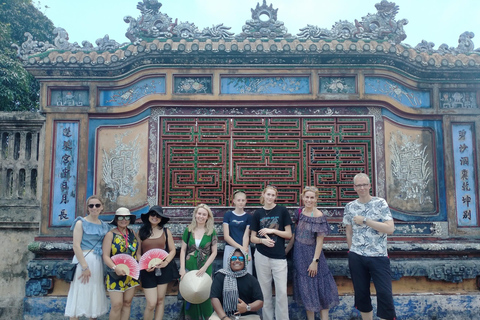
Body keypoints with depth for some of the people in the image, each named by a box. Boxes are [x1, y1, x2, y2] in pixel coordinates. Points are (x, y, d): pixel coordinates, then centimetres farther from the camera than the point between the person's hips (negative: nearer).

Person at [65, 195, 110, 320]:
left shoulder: (104, 225, 12)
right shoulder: (81, 223, -4)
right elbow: (76, 246, -12)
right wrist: (85, 266, -17)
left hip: (98, 263, 6)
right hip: (83, 260, -5)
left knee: (95, 297, 13)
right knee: (80, 295, -1)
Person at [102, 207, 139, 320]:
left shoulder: (133, 233, 8)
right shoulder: (111, 234, -4)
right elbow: (106, 256, -11)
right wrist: (115, 267, -25)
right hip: (116, 275, -4)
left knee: (127, 303, 9)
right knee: (117, 304, -7)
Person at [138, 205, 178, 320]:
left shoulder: (166, 231, 4)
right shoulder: (141, 232, 2)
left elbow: (173, 250, 6)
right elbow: (138, 253, 3)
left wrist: (166, 262, -10)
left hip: (163, 269, 1)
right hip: (147, 271, -1)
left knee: (160, 300, 9)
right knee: (151, 303, -5)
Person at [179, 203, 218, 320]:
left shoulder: (211, 232, -2)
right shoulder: (188, 230, 1)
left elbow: (214, 252, -1)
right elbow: (183, 250, 3)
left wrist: (204, 268, -11)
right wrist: (182, 268, -5)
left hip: (205, 269, -1)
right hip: (189, 268, 1)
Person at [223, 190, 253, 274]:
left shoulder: (248, 217, 6)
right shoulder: (228, 215, 4)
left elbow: (246, 236, -2)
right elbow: (226, 236, -3)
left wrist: (244, 250, -18)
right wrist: (241, 247, -12)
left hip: (245, 249, 1)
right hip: (230, 249, 0)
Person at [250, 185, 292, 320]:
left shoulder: (282, 211, -2)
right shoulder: (258, 213, 3)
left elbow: (289, 234, -1)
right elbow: (253, 238, 5)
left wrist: (272, 230, -13)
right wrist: (263, 240, -15)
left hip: (279, 257, -2)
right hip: (262, 257, 2)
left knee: (282, 291, -2)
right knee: (265, 291, 10)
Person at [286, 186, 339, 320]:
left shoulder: (319, 216, -15)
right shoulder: (300, 212, 1)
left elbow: (320, 240, -15)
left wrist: (315, 261, -18)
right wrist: (286, 250, 10)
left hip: (312, 253, -6)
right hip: (299, 254, 6)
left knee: (318, 288, 2)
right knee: (305, 288, 14)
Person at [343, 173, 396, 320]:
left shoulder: (380, 203, -5)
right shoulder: (350, 207, 4)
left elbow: (390, 228, -16)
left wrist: (365, 221, -17)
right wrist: (352, 252, 9)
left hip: (379, 257, -3)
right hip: (356, 257, 3)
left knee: (384, 293, -2)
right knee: (361, 293, 12)